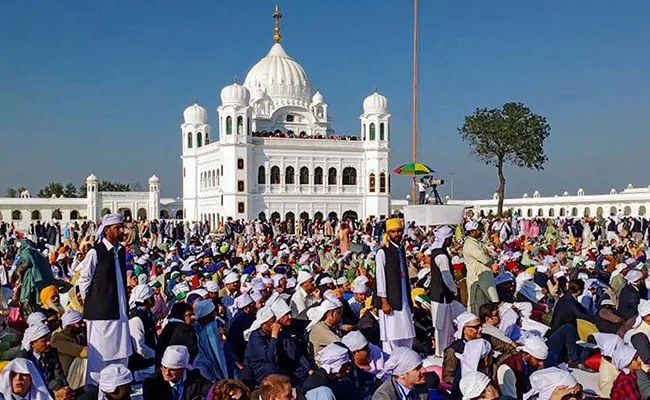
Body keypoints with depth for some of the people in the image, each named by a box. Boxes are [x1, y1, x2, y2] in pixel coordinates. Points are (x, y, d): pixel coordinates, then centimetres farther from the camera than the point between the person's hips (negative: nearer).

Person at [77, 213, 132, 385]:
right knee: (99, 353, 0)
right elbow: (83, 280, -7)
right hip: (100, 312, -7)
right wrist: (90, 302, -2)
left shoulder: (120, 251, 11)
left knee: (121, 353, 11)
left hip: (119, 311, 7)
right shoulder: (95, 252, -11)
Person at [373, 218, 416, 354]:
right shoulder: (383, 252, -8)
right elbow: (380, 277, -12)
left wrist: (409, 299, 16)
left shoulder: (401, 250, 15)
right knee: (391, 336, -5)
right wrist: (384, 301, -16)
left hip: (403, 300, 8)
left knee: (407, 336, 11)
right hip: (390, 301, -7)